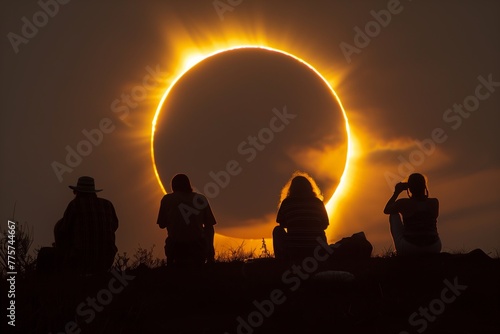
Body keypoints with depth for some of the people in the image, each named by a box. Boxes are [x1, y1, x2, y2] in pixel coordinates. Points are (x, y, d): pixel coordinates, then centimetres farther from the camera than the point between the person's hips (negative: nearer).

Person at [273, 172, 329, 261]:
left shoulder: (287, 202, 2)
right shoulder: (318, 203, 7)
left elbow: (281, 223, 16)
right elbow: (324, 225, 18)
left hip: (293, 250, -2)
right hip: (317, 250, 2)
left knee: (277, 230, 25)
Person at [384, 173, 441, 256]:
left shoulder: (403, 203, -8)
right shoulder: (434, 202, -1)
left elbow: (386, 210, 13)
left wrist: (396, 192, 19)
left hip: (408, 249, -3)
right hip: (433, 249, 3)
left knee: (394, 214, 21)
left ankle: (401, 252, 30)